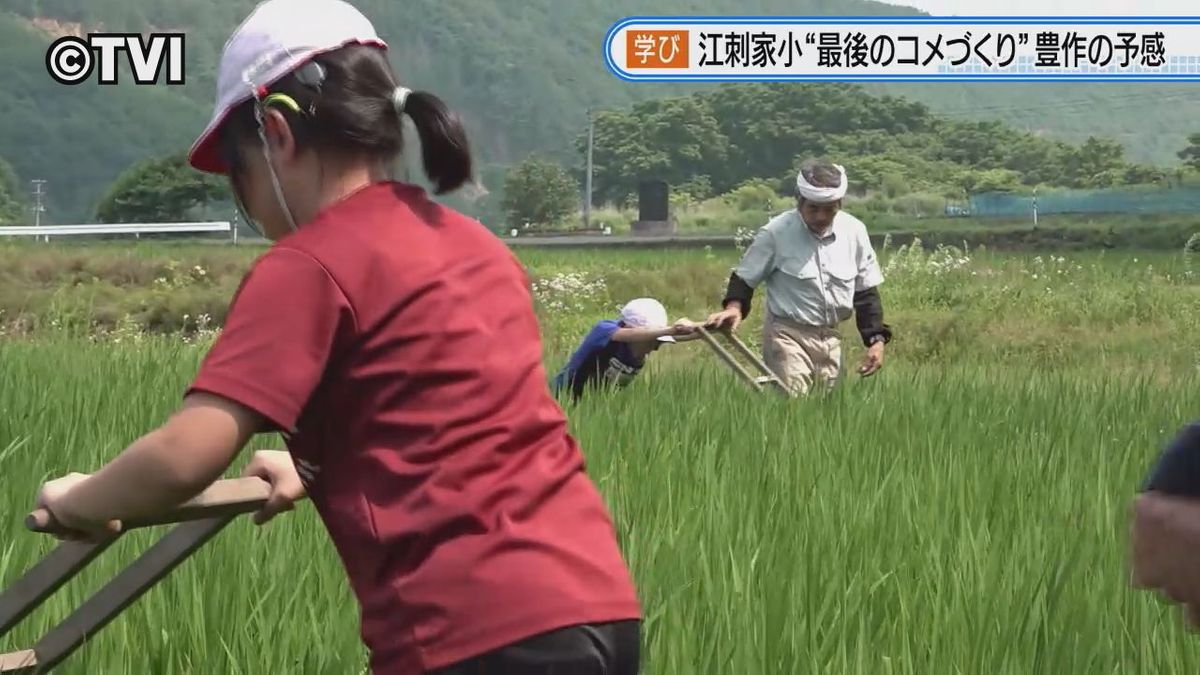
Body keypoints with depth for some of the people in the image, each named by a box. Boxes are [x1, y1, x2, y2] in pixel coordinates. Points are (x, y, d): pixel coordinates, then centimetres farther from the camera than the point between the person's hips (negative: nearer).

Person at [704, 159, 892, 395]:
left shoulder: (854, 231, 1)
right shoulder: (776, 232, -10)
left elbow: (866, 292, 9)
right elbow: (745, 278, -1)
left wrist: (876, 340, 2)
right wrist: (734, 306, -22)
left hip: (831, 338, 5)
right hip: (788, 335, -5)